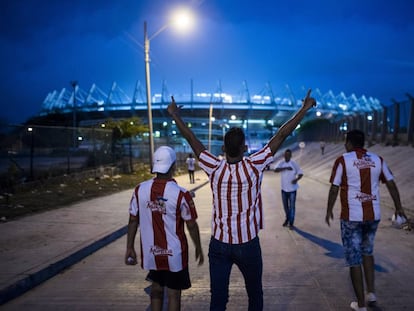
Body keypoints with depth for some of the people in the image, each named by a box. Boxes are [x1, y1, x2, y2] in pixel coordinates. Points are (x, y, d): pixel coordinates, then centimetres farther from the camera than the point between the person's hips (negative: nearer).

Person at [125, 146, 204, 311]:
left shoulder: (140, 190, -8)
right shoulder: (181, 194, -18)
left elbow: (133, 221, -2)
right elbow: (191, 225, -10)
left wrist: (129, 248, 9)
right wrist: (198, 248, 5)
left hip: (151, 253, 4)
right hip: (174, 254, -3)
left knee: (156, 289, 22)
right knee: (173, 294, 11)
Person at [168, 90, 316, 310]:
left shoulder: (215, 168, -11)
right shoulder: (254, 166, -14)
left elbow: (191, 139, -2)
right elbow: (281, 135, -9)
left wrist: (175, 115, 10)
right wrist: (305, 108, -3)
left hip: (219, 244, 1)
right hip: (248, 244, -1)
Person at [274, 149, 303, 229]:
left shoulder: (294, 164, -9)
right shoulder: (281, 163, -5)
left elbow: (301, 173, -5)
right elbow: (276, 170, -22)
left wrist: (296, 179, -24)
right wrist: (286, 168, -32)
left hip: (292, 189, -2)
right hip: (284, 188, 2)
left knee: (292, 206, 1)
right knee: (285, 206, 16)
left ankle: (291, 223, 12)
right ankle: (287, 218, 37)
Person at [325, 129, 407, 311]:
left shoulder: (343, 160, -7)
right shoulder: (377, 159, 5)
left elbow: (334, 189, -7)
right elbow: (391, 184, 6)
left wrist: (329, 210, 6)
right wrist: (398, 207, 17)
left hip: (351, 216, -4)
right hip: (373, 215, 4)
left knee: (354, 258, 4)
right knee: (367, 251, 26)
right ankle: (371, 292, 21)